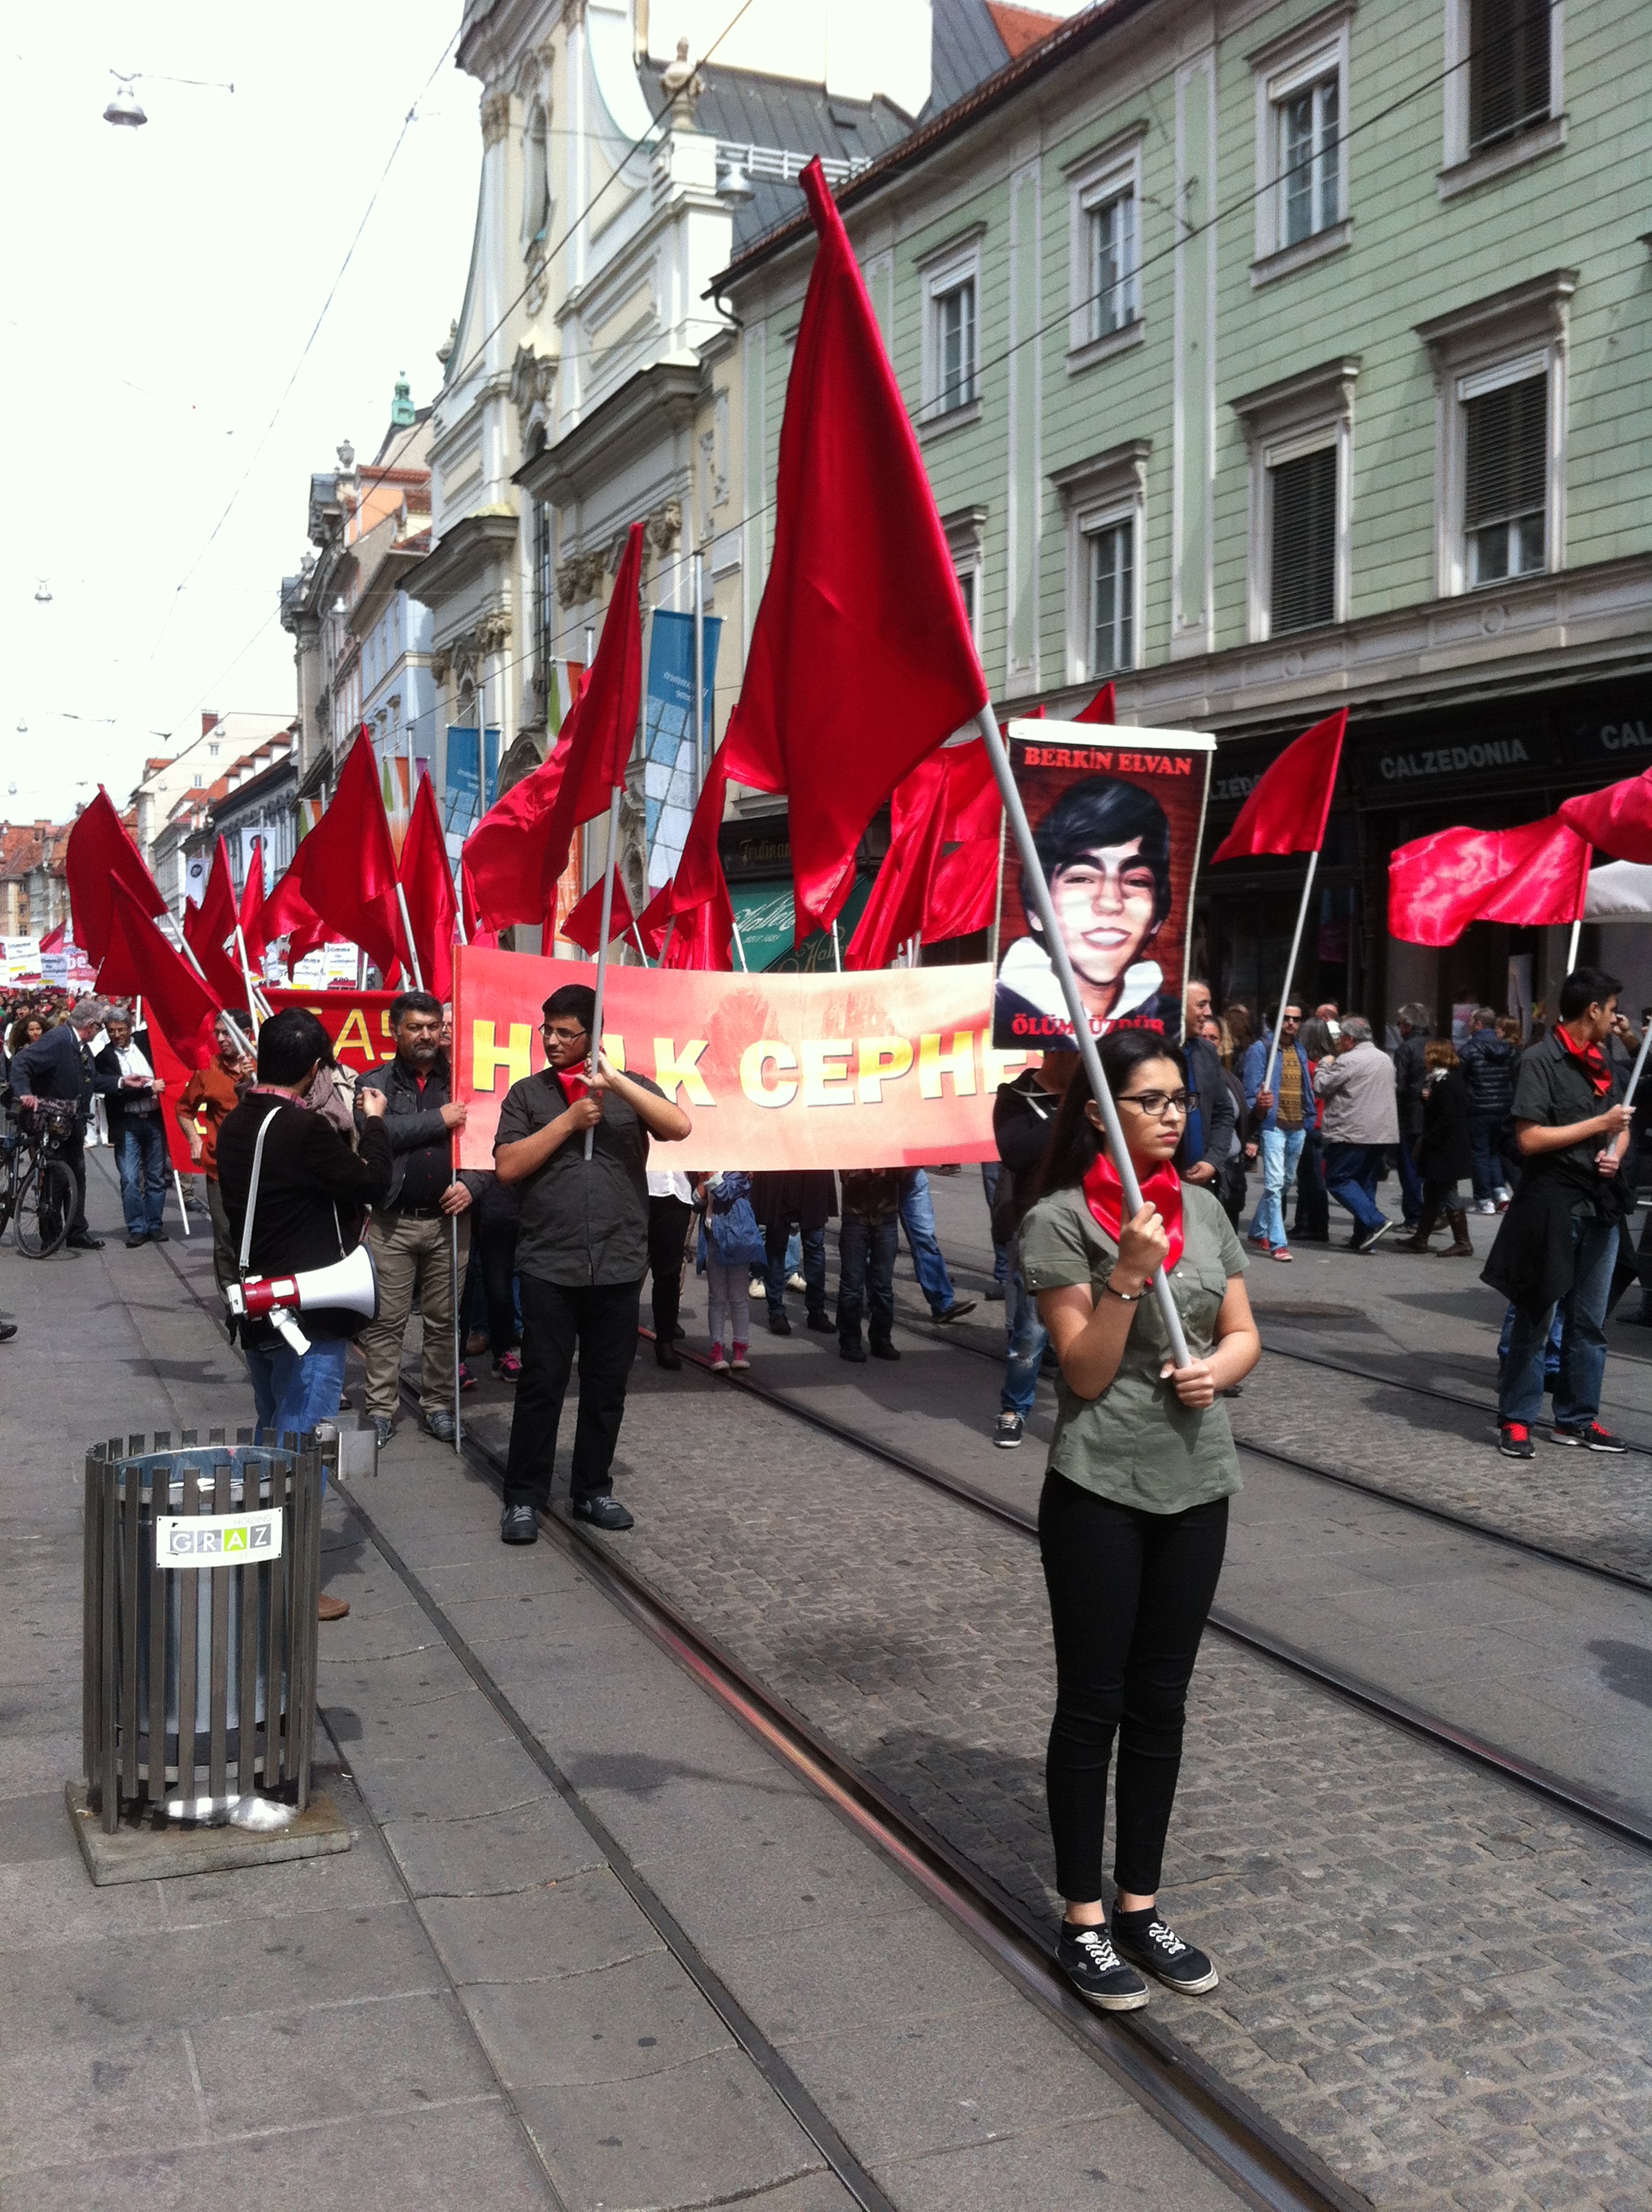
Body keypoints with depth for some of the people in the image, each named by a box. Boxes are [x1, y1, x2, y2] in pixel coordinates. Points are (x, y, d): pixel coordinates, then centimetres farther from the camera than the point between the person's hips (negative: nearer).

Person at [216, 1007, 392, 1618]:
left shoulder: (236, 1125, 5)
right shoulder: (304, 1129, -22)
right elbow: (374, 1183, -14)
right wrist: (374, 1122, 1)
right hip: (309, 1313, -9)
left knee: (274, 1438, 21)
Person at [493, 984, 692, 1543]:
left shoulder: (631, 1089, 7)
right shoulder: (527, 1093, 6)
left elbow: (679, 1128, -12)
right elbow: (508, 1167, -4)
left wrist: (614, 1081, -17)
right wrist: (570, 1121, -9)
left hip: (619, 1266, 1)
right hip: (548, 1266, -1)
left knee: (607, 1386, 10)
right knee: (542, 1385, 1)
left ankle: (593, 1490, 23)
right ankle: (524, 1497, 12)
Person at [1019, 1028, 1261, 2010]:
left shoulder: (1204, 1210, 6)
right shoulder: (1061, 1219, -10)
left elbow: (1244, 1336, 11)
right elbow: (1086, 1373, -13)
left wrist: (1217, 1370, -11)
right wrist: (1130, 1273, -25)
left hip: (1196, 1486, 5)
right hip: (1100, 1492, -5)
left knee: (1161, 1704, 14)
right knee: (1093, 1706, 5)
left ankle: (1141, 1904, 28)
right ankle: (1085, 1921, 18)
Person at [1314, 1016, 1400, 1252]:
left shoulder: (1348, 1061, -12)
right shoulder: (1385, 1059, 15)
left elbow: (1322, 1086, -9)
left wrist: (1324, 1065, 10)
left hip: (1353, 1134, -8)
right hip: (1383, 1133, 8)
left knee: (1337, 1179, -1)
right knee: (1366, 1184, 13)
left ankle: (1375, 1221, -14)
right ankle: (1363, 1238, 11)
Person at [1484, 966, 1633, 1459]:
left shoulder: (1603, 1064, 14)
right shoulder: (1540, 1060, -10)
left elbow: (1621, 1127, 24)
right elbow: (1529, 1138, -17)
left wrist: (1615, 1153, 2)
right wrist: (1599, 1126, -14)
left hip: (1600, 1205, 7)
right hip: (1552, 1208, -7)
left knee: (1588, 1322, 12)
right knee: (1534, 1318, 2)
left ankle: (1577, 1418, 22)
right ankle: (1516, 1420, 10)